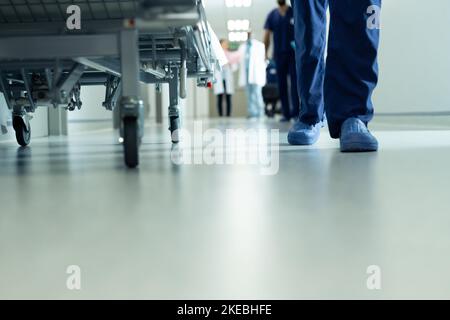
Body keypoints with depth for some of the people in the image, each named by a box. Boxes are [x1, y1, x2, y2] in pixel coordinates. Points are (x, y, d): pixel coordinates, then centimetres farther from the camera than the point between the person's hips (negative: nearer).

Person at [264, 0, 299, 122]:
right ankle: (286, 113, 8)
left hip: (293, 53, -2)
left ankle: (295, 111, -10)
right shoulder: (272, 15, 9)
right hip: (279, 55, 3)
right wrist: (265, 52, 1)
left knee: (294, 81, -8)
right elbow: (267, 35, 9)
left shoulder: (294, 13, 3)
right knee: (282, 85, 3)